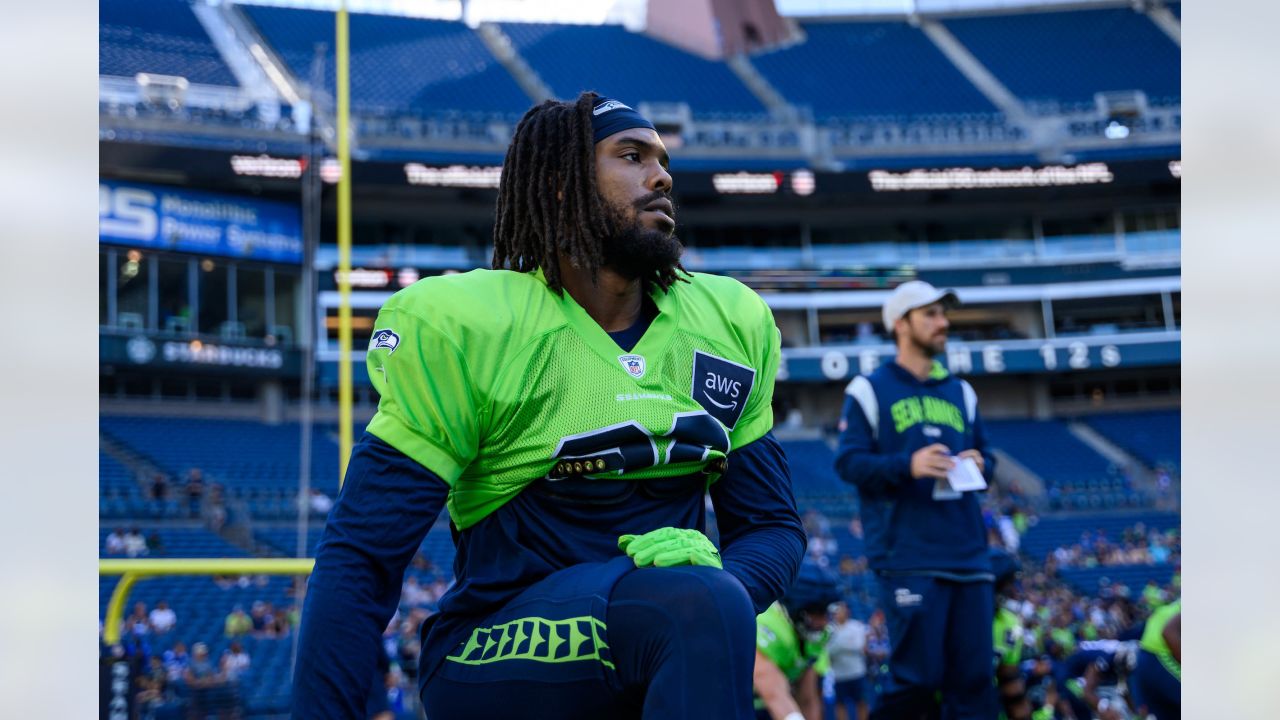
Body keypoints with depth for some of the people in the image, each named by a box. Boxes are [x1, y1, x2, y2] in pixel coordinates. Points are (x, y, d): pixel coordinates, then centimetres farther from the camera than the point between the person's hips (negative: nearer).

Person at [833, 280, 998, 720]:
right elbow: (848, 463, -5)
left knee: (973, 681, 1)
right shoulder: (870, 390, 3)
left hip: (967, 553, 6)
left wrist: (980, 464, 0)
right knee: (918, 679, -11)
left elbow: (984, 459, 23)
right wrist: (908, 465, -19)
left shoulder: (960, 393, 20)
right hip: (909, 556, -6)